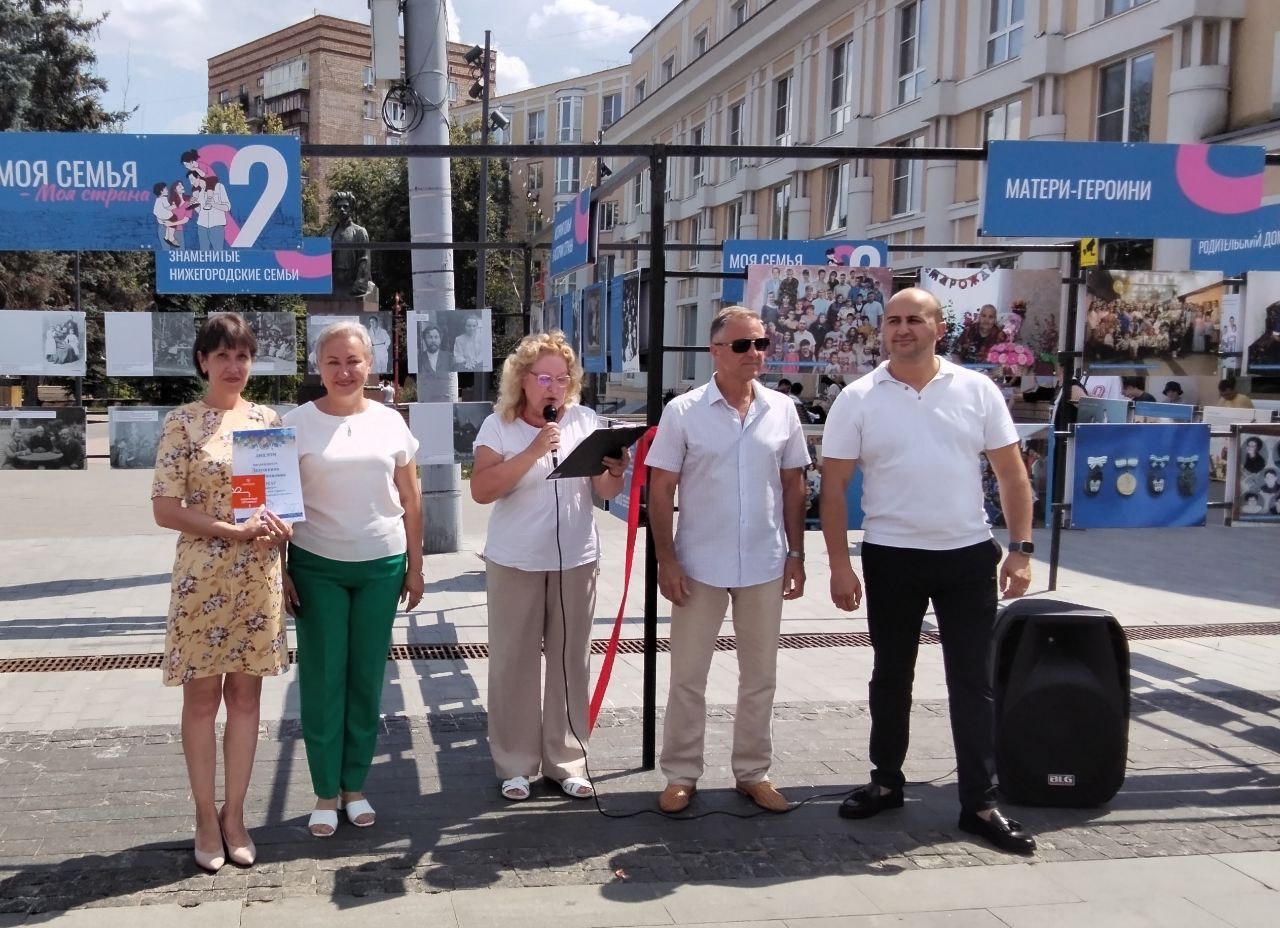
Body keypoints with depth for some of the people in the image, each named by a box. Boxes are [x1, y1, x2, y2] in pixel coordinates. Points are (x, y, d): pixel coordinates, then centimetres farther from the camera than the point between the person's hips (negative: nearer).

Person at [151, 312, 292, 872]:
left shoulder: (268, 420, 7)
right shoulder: (182, 423, -5)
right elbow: (165, 509, -9)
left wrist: (280, 525, -9)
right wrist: (236, 530, -18)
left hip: (259, 573, 4)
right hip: (203, 574, -4)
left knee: (246, 694, 9)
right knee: (202, 696, 6)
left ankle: (234, 815, 20)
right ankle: (206, 819, 18)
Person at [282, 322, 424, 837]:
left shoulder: (390, 422, 5)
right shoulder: (298, 424, -2)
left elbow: (410, 501, 9)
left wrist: (414, 567, 7)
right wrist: (280, 572, -5)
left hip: (381, 566, 2)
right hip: (316, 567, -2)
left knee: (367, 678, 9)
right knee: (322, 678, 3)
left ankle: (355, 786, 22)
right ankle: (326, 794, 16)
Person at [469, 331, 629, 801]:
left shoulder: (585, 420, 3)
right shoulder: (498, 425, -5)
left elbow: (606, 491, 4)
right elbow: (481, 490, -17)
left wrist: (615, 471, -19)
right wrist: (534, 451, -24)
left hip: (576, 561, 2)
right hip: (514, 564, -2)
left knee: (570, 661, 8)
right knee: (514, 662, 5)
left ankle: (566, 759, 21)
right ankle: (515, 763, 18)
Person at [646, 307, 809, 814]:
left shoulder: (781, 410, 2)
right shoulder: (683, 412, -7)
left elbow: (793, 485, 8)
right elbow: (660, 489, -5)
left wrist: (796, 554, 5)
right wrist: (666, 559, -10)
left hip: (764, 565, 3)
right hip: (700, 564, -3)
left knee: (760, 676, 13)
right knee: (687, 676, 7)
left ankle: (753, 772, 26)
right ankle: (681, 774, 20)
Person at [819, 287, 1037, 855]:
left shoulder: (977, 390, 0)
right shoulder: (858, 399, -3)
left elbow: (1011, 472, 3)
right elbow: (834, 486, -3)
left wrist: (1021, 548, -4)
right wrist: (839, 564, -8)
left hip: (969, 555, 1)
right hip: (891, 558, 0)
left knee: (974, 680, 5)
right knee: (891, 675, 13)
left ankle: (979, 804, 15)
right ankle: (887, 781, 29)